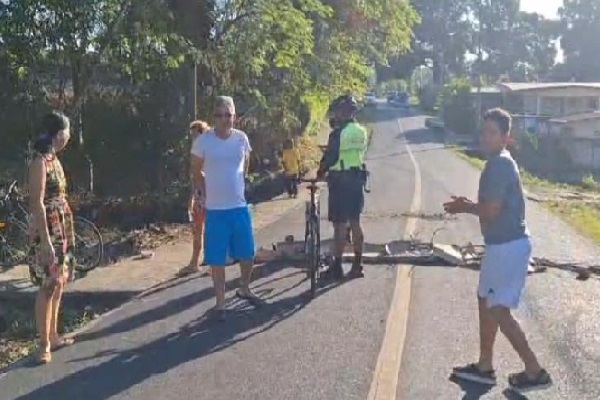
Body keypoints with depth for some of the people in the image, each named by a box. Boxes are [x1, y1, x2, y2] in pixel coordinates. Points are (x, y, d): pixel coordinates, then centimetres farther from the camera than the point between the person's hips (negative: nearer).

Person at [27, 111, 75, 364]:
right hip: (48, 229, -9)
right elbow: (37, 203, -21)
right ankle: (44, 344, 3)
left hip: (61, 228, 9)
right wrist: (45, 240, -24)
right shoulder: (40, 162, -16)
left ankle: (53, 336, 24)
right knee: (49, 286, -5)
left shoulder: (53, 158, 12)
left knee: (59, 283, 14)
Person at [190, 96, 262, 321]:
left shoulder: (241, 139, 0)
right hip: (215, 209, -3)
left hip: (240, 206, 3)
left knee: (248, 254, 11)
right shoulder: (203, 141, -10)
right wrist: (205, 193, 1)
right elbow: (196, 171, 4)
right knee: (217, 260, 4)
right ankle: (220, 303, 18)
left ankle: (244, 289, 37)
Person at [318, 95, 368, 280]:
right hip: (357, 179, 7)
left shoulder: (338, 133, -15)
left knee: (340, 225, -2)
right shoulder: (361, 131, 8)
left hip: (340, 181, -7)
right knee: (355, 223, 13)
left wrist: (320, 171, 3)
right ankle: (357, 266, 18)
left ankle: (337, 267, 4)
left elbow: (330, 157, -14)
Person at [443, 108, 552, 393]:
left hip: (508, 247, -11)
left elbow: (491, 211, -23)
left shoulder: (500, 165, -19)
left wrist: (466, 207, -6)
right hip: (502, 244, 11)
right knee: (485, 301, 17)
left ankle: (535, 372, 9)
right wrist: (468, 205, 7)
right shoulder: (499, 163, 13)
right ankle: (484, 367, 27)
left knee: (499, 311, -3)